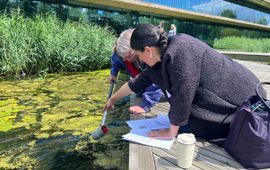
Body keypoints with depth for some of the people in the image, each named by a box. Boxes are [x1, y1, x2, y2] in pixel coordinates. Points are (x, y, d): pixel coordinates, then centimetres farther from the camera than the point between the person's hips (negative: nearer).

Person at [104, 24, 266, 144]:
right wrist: (113, 99, 25)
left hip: (242, 101, -8)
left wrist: (171, 132, -14)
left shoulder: (179, 49, -29)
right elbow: (138, 82, 12)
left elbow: (183, 94, -28)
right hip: (224, 103, 8)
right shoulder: (162, 58, -1)